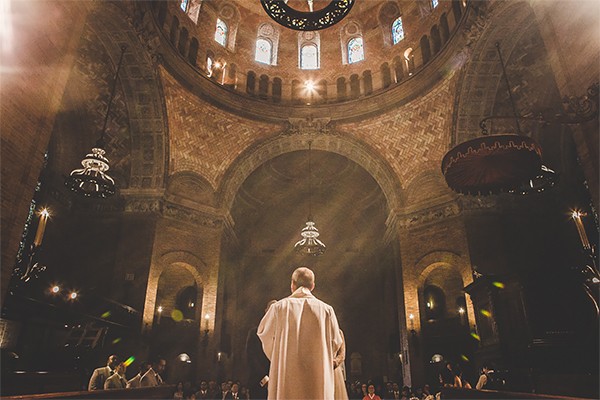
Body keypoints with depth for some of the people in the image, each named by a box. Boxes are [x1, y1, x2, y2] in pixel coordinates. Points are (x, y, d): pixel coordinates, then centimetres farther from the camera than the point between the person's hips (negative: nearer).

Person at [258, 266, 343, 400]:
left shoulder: (279, 307, -2)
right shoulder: (326, 310, -2)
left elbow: (263, 333, 10)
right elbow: (335, 342, 5)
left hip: (285, 378, 0)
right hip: (318, 379, 0)